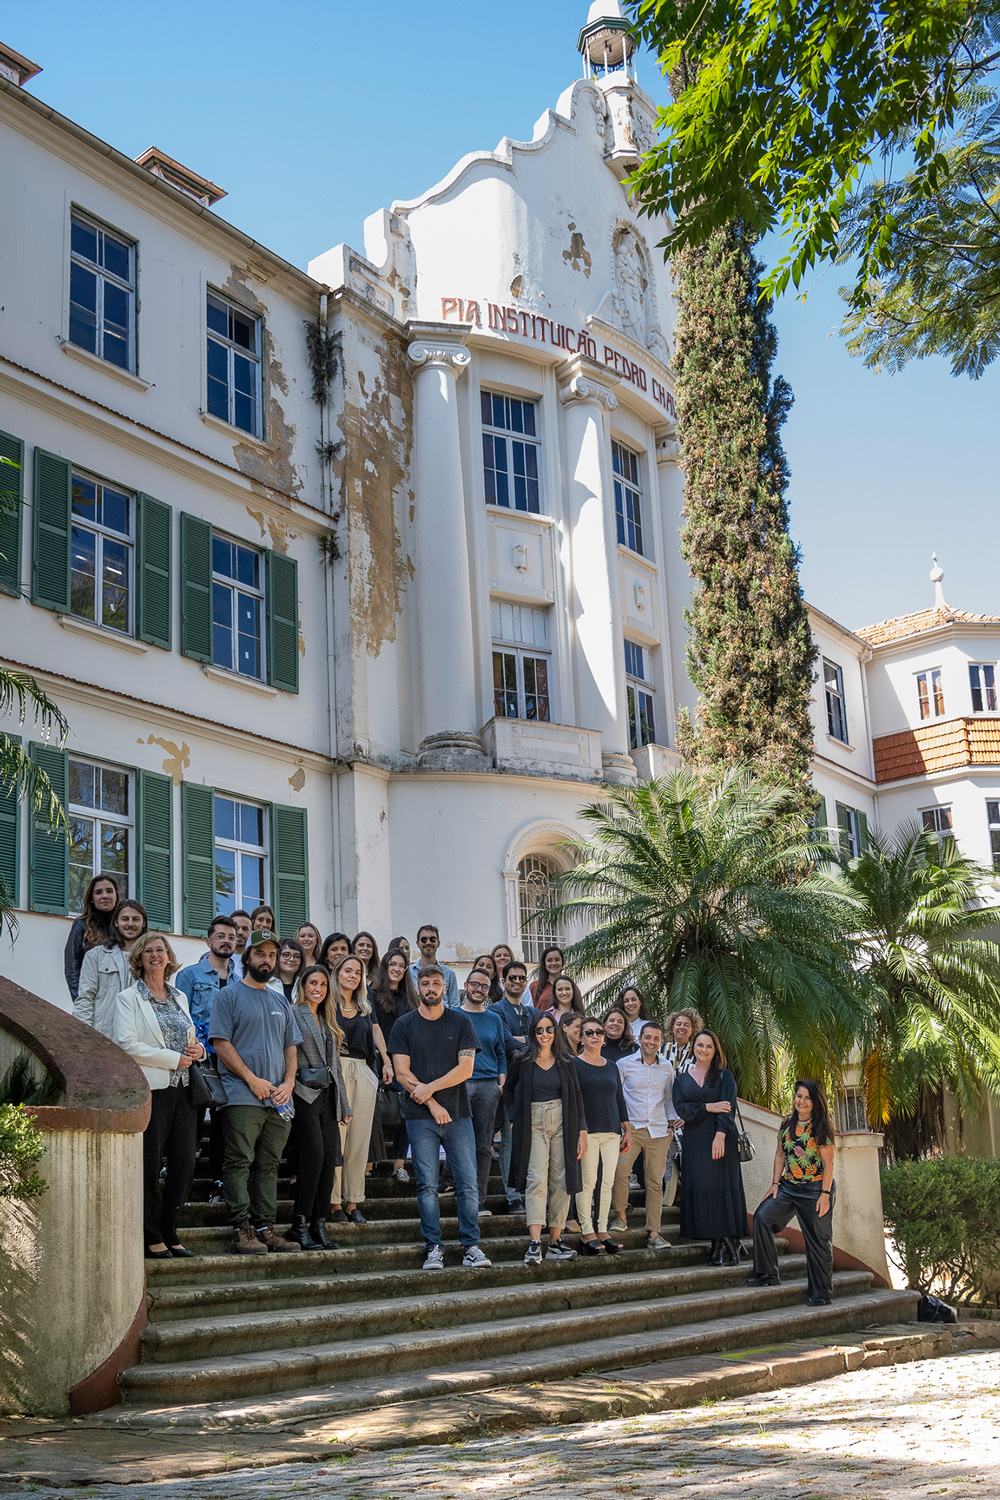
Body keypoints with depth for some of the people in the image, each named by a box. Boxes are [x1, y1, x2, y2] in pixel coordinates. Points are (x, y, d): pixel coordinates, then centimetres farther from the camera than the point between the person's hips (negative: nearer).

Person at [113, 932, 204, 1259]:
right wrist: (174, 1059, -14)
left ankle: (169, 1232, 13)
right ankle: (153, 1238, 8)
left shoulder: (180, 997, 19)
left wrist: (198, 1050, 3)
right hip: (151, 1090, -5)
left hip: (183, 1089, 5)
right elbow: (127, 1045, -11)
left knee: (184, 1164, 1)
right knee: (149, 1167, -2)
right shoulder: (128, 998, 1)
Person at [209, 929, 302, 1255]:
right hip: (242, 1096, -6)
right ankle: (241, 1230, -7)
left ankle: (265, 1228, 10)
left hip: (279, 1100, 6)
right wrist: (252, 1079, -13)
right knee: (240, 1163, -8)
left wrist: (288, 1082, 1)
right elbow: (220, 1042, -7)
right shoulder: (229, 995, 2)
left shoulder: (280, 1002, 21)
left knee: (269, 1165, 7)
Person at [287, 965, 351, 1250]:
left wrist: (344, 1104, 20)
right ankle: (300, 1225, -6)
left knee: (330, 1157, 0)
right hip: (304, 1095, -7)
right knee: (313, 1156, -14)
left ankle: (319, 1224, 6)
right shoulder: (292, 1014, -1)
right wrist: (291, 1080, -18)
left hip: (327, 1097, 7)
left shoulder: (328, 1022, 22)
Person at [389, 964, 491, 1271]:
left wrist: (429, 1088, -10)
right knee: (427, 1185, -1)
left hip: (458, 1115, 1)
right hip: (421, 1118, -1)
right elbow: (402, 1073, -1)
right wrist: (432, 1104, -8)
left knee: (468, 1184, -2)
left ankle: (471, 1246, 5)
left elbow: (465, 1069, -1)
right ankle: (433, 1248, 7)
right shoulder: (404, 1025, 6)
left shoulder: (461, 1022, 7)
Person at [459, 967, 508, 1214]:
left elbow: (501, 1055, 18)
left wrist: (501, 1082, 5)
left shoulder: (494, 1019, 15)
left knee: (483, 1146, 1)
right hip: (459, 1085, -2)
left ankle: (480, 1200, 3)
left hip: (488, 1086, 2)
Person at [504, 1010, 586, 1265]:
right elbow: (508, 1091, 16)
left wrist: (582, 1131, 2)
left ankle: (555, 1242, 8)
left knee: (561, 1182, 1)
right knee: (537, 1180, -13)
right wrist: (518, 1116, 3)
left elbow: (577, 1098, 9)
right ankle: (535, 1244, -19)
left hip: (563, 1124, 2)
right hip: (534, 1126, -2)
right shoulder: (522, 1060, 3)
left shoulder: (566, 1062, 9)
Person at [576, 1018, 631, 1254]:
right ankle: (587, 1232, -1)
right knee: (587, 1182, -7)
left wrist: (627, 1129, 17)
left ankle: (603, 1230, 9)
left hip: (611, 1131, 5)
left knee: (608, 1182, 3)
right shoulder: (574, 1065, 1)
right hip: (587, 1131, -5)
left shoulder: (611, 1067, 18)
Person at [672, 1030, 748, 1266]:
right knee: (701, 1189, -2)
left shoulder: (724, 1076, 6)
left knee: (724, 1188, -6)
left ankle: (731, 1245, -3)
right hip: (694, 1142, 2)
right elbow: (681, 1108, 0)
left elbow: (727, 1107, -6)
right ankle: (718, 1246, 3)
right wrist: (708, 1107, -10)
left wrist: (720, 1135, -18)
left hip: (721, 1140, -2)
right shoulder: (682, 1079, 13)